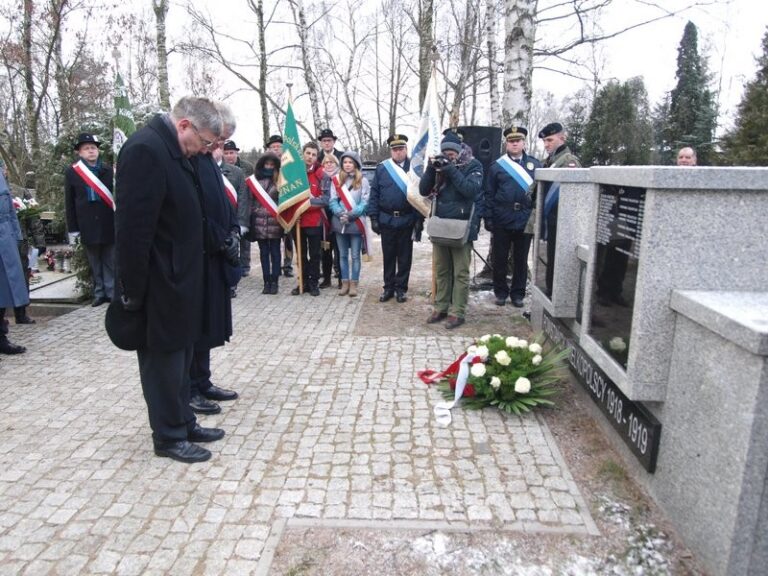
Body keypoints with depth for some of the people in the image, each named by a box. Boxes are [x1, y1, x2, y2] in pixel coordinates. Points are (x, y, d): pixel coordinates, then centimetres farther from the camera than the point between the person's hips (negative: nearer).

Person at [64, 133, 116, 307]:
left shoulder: (108, 169, 3)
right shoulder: (71, 172, 3)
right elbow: (70, 203, 4)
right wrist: (73, 228, 2)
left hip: (108, 223, 0)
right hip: (88, 225, 1)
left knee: (110, 261, 5)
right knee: (94, 262, 8)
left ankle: (111, 292, 12)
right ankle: (99, 293, 16)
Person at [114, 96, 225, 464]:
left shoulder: (172, 150, 10)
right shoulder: (145, 148, -19)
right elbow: (133, 226, -22)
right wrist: (133, 290, -19)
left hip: (177, 281, 9)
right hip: (158, 285, -9)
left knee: (180, 354, 17)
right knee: (164, 358, 4)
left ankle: (184, 423, 32)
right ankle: (169, 437, 20)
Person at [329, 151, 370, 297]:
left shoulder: (363, 180, 0)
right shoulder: (337, 181, 8)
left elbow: (365, 202, -6)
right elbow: (333, 201, 3)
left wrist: (351, 214, -16)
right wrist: (340, 214, -15)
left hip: (356, 223, -3)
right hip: (340, 223, 3)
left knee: (355, 255, 2)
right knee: (343, 255, 9)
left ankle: (353, 284, 9)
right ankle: (345, 283, 18)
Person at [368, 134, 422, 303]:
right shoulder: (381, 168, 4)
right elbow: (374, 194, 4)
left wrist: (419, 219, -7)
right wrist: (374, 217, -2)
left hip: (407, 220, -1)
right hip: (387, 220, 1)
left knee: (405, 256, 7)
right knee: (388, 256, 10)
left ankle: (401, 288, 19)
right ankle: (388, 287, 21)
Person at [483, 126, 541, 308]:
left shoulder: (535, 164, 6)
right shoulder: (497, 165, 3)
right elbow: (489, 194, 1)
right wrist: (488, 218, -5)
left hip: (525, 221, 1)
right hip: (502, 221, -1)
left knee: (521, 259, 9)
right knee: (499, 258, 6)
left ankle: (518, 294, 21)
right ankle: (501, 292, 21)